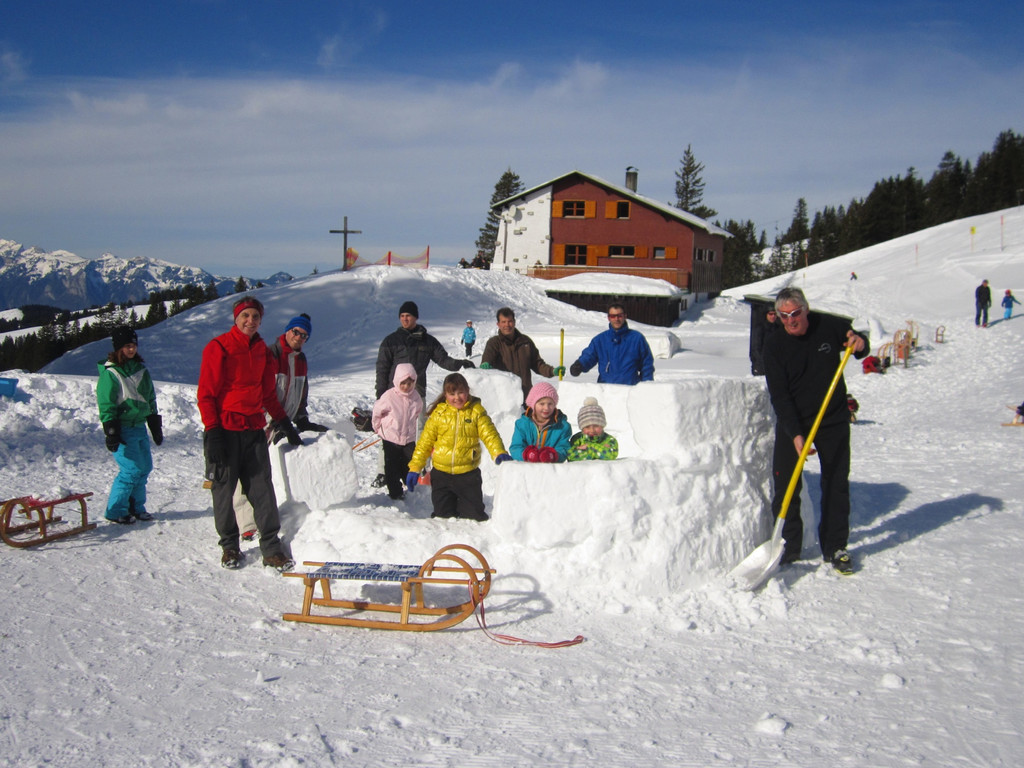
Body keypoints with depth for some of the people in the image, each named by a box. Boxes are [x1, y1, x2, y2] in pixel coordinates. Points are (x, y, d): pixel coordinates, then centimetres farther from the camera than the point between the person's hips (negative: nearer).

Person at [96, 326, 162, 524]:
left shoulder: (141, 370, 13)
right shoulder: (110, 373, -7)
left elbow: (151, 400, 20)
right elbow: (106, 405, -11)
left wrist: (156, 426, 20)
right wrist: (111, 433, -16)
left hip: (139, 427, 7)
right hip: (122, 429, -7)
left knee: (145, 467, 7)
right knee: (131, 469, -11)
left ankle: (136, 507, 20)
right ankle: (115, 511, 1)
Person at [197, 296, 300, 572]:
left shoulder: (261, 350, 13)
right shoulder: (219, 348, -6)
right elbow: (206, 393, -8)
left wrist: (285, 424, 18)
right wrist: (212, 432, -14)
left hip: (254, 430, 5)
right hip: (226, 431, -4)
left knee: (263, 489, 1)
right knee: (224, 489, 5)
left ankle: (271, 547, 5)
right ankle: (229, 545, 20)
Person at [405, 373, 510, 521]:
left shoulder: (476, 410, -2)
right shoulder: (438, 412, 1)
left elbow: (489, 435, -8)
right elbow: (425, 441, 5)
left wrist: (499, 453, -28)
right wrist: (415, 468, 2)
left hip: (468, 474, -1)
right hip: (441, 474, 1)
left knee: (474, 516, 2)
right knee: (442, 516, 6)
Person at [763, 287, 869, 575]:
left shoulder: (829, 326, -7)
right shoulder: (774, 346, -10)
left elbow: (857, 341, 13)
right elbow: (779, 396, -14)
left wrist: (860, 344, -13)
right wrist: (795, 434, -23)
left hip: (834, 422, 1)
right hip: (791, 426, -1)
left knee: (836, 486, 5)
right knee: (785, 487, -2)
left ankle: (835, 547, 18)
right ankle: (787, 547, 12)